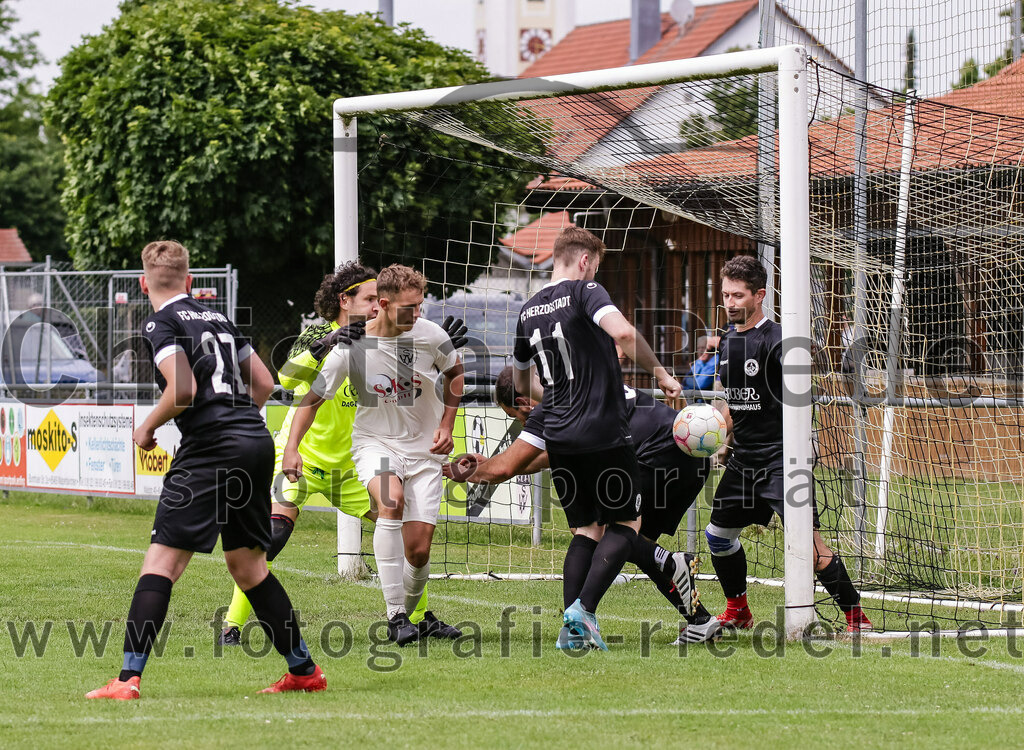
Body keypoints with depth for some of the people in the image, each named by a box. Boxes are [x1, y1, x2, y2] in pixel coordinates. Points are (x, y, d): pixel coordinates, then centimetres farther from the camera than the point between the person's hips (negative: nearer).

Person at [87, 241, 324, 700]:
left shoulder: (162, 324, -2)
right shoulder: (217, 319, 20)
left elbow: (183, 389, -15)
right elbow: (264, 382, 23)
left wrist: (147, 428, 0)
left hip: (210, 452, -7)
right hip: (257, 442, 7)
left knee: (161, 561, -8)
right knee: (246, 565, 19)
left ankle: (128, 679, -15)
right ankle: (304, 671, 22)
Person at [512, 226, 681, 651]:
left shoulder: (529, 310, 13)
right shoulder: (584, 292, -8)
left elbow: (522, 382, 25)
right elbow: (623, 333, -27)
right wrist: (659, 372, -15)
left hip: (557, 436, 7)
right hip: (603, 433, -7)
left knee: (587, 528, 14)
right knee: (626, 523, 6)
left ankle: (571, 630, 2)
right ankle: (583, 610, -12)